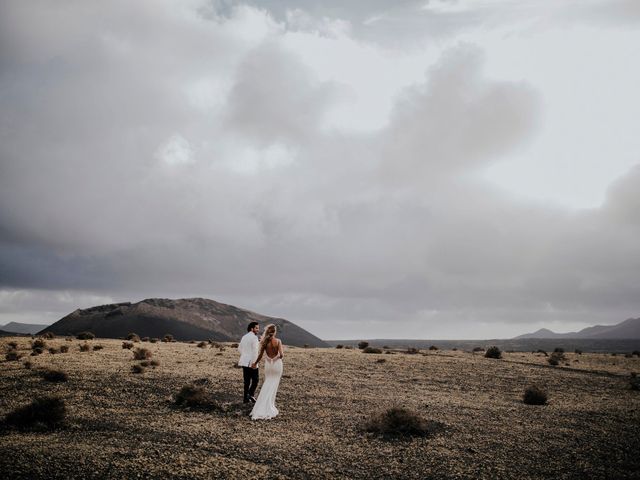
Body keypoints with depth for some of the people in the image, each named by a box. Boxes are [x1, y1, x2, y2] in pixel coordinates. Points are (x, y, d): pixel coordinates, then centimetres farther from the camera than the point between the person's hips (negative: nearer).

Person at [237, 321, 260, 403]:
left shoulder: (244, 337, 14)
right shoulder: (254, 337, -11)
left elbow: (239, 348, 22)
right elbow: (255, 351, -18)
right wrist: (254, 362, -20)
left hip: (244, 362, 8)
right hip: (251, 362, -8)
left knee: (247, 380, 10)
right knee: (255, 379, 1)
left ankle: (245, 398, 10)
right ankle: (251, 394, -13)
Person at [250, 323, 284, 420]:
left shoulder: (264, 342, -5)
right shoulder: (278, 341, -11)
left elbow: (260, 355, -4)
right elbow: (281, 355, -17)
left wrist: (255, 363, 12)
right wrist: (281, 356, 6)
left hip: (268, 364, 2)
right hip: (277, 364, -2)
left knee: (266, 386, 16)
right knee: (273, 386, 5)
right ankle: (269, 408, 5)